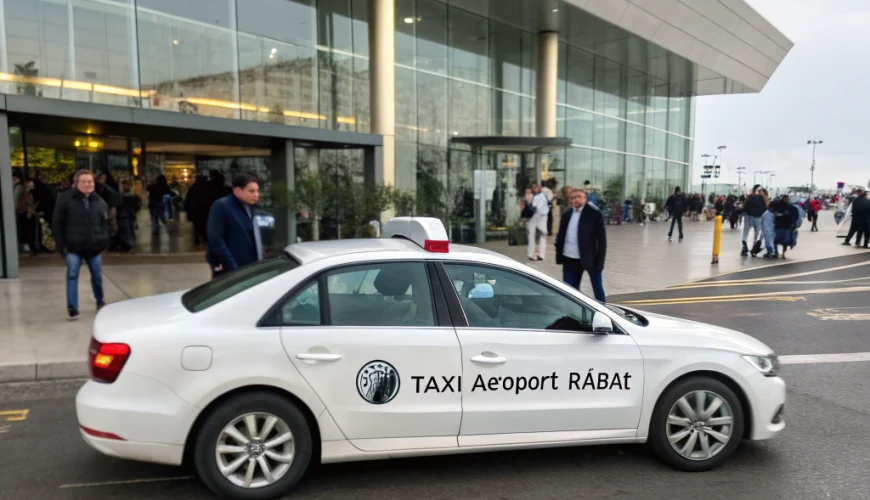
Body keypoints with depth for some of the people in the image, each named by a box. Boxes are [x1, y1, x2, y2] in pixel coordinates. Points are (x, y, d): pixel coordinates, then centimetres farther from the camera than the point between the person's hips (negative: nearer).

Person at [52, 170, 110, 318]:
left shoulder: (99, 201, 6)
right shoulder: (65, 199, -5)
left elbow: (104, 224, 13)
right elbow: (57, 224, -4)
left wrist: (104, 241, 2)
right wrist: (61, 245, -9)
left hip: (94, 246, 3)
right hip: (73, 246, -3)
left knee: (97, 275, 11)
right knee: (72, 274, -11)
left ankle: (100, 302, 31)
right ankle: (72, 306, -11)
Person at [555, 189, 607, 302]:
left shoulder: (595, 214, -6)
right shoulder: (567, 215, 9)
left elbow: (602, 239, -8)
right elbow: (561, 236, 13)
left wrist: (599, 261, -14)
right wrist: (559, 255, 5)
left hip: (590, 259, -4)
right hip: (570, 259, 5)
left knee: (598, 288, 6)